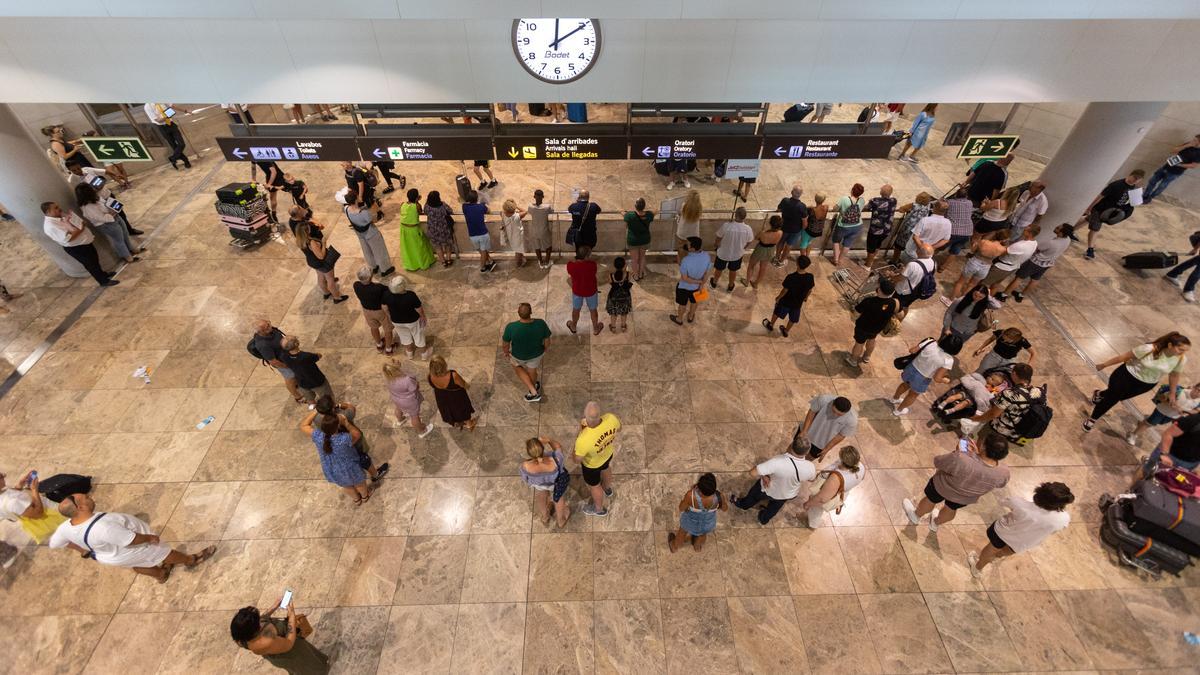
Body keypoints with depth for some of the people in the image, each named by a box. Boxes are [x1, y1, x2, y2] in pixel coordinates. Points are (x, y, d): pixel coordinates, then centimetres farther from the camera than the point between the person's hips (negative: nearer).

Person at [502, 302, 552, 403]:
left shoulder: (511, 327, -35)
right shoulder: (541, 324, -32)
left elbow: (506, 343, -17)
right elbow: (547, 339, -13)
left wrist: (506, 352, 5)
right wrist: (545, 348, 9)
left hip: (519, 355, -1)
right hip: (537, 353, 1)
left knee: (517, 367, 32)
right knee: (532, 371, 30)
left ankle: (533, 392, 32)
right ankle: (532, 389, 59)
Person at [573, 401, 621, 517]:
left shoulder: (584, 440, -47)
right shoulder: (611, 418, -35)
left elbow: (577, 459, -25)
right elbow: (618, 428, -10)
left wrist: (580, 431, -24)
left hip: (592, 464, -4)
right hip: (608, 454, 5)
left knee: (594, 486, 28)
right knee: (606, 469, 39)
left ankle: (599, 509, 58)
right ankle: (607, 490, 71)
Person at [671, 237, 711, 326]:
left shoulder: (686, 260, -38)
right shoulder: (706, 256, -24)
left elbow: (684, 278, -30)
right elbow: (706, 273, -10)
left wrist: (699, 282, -18)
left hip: (684, 286, -4)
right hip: (696, 286, 4)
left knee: (682, 303, 23)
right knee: (693, 300, 30)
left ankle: (679, 319, 48)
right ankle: (691, 317, 55)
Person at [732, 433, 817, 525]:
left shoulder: (778, 462, -45)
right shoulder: (810, 467, -32)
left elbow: (753, 473, -42)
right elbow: (812, 478, -7)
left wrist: (763, 476, -22)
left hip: (768, 490, -3)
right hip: (788, 495, 3)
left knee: (754, 495, 32)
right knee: (775, 506, 37)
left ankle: (742, 504, 62)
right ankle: (764, 519, 63)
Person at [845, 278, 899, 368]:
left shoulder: (869, 301, -38)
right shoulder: (895, 303, -26)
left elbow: (857, 310, -20)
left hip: (863, 327, -4)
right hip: (878, 328, 4)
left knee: (859, 343, 21)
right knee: (871, 340, 33)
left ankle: (853, 360, 45)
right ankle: (867, 357, 58)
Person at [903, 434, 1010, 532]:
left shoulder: (961, 461, -43)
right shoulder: (1003, 473, -27)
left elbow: (938, 461, -26)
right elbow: (1001, 483, -3)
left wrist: (957, 452, -10)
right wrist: (977, 455, -8)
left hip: (944, 486, -4)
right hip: (967, 498, 4)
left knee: (931, 500, 28)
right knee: (951, 508, 33)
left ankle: (916, 516, 53)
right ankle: (935, 524, 59)